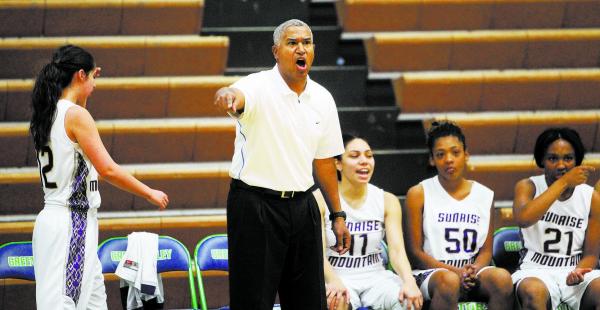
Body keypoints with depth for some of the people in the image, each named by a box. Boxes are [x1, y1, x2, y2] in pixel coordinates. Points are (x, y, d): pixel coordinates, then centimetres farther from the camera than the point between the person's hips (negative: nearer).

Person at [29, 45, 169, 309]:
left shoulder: (48, 114, 11)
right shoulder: (76, 115, -13)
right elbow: (108, 170, -16)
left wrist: (87, 82, 33)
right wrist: (150, 194, -5)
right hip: (71, 225, -9)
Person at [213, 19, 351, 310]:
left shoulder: (323, 99, 7)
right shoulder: (259, 86, -10)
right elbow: (236, 97, -35)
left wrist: (337, 215, 16)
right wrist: (227, 96, -60)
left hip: (302, 206, 5)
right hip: (255, 204, -5)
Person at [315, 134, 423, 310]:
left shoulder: (387, 201, 6)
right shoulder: (320, 200, -3)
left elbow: (397, 250, -6)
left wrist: (409, 282, -27)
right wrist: (334, 281, -34)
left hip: (376, 277, 3)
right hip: (338, 277, -3)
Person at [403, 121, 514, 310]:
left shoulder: (485, 196, 13)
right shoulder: (419, 194, 3)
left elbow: (486, 250, 13)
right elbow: (414, 252, -1)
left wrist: (474, 270, -12)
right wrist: (455, 271, -15)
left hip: (473, 274, 4)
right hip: (429, 272, -3)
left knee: (502, 277, -30)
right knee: (449, 281, -39)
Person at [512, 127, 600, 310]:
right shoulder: (528, 187, 1)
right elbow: (523, 218, -23)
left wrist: (578, 273, -17)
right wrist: (563, 182, -21)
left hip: (576, 270, 2)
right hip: (536, 270, -2)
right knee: (533, 293, -38)